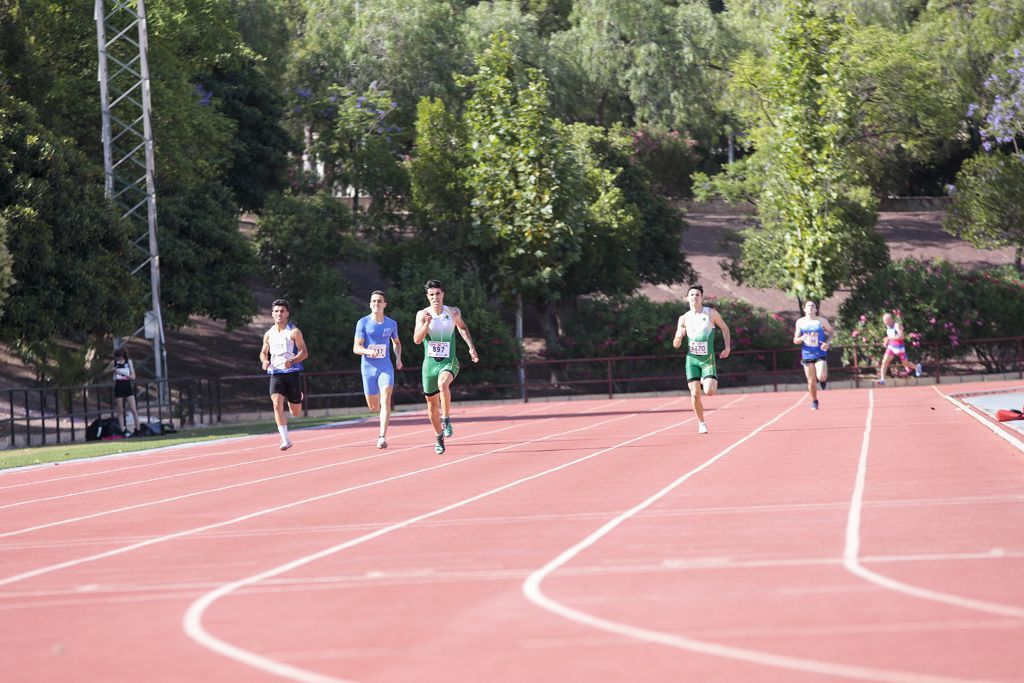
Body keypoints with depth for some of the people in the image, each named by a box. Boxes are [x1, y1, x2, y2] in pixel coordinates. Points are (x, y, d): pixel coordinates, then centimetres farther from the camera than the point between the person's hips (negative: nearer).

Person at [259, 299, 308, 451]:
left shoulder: (294, 332, -4)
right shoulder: (269, 334, 9)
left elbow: (304, 352, -7)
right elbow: (263, 352, 22)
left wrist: (292, 361, -25)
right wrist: (265, 361, -2)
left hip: (292, 373, -2)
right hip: (276, 374, 2)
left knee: (296, 412, 6)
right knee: (277, 404, -20)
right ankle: (285, 440, -18)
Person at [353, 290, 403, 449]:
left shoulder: (391, 324, 6)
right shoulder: (363, 323, -3)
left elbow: (396, 342, 25)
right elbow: (356, 348, -7)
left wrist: (398, 357, 6)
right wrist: (368, 351, -28)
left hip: (386, 367, 0)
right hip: (368, 368, 0)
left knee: (386, 400, -19)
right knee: (373, 407, 7)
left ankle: (382, 437, -23)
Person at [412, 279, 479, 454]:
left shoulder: (453, 313, 0)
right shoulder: (422, 314, -3)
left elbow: (462, 327, 21)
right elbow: (417, 340, -12)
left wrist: (471, 346, 14)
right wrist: (426, 324, -27)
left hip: (448, 361, -2)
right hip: (430, 362, 2)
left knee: (443, 383, -36)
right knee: (432, 403, 10)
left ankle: (446, 420, -22)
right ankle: (439, 436, 31)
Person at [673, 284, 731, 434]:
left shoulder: (711, 313, -3)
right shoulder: (684, 319, 2)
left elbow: (724, 328, 13)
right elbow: (676, 345, 5)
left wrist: (727, 347, 4)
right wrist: (679, 337, -18)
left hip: (708, 359, -1)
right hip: (692, 359, 1)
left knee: (709, 392, -16)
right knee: (695, 394, -6)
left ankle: (709, 382, 22)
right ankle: (701, 423, 14)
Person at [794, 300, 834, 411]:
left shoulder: (821, 321, -3)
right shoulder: (800, 322, 3)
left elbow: (831, 331, 12)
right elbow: (795, 340, 6)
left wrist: (827, 343, -6)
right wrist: (802, 338, -18)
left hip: (820, 354, -2)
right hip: (807, 355, 2)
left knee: (821, 377, -21)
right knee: (811, 381, 3)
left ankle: (824, 379, 18)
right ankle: (814, 402, 23)